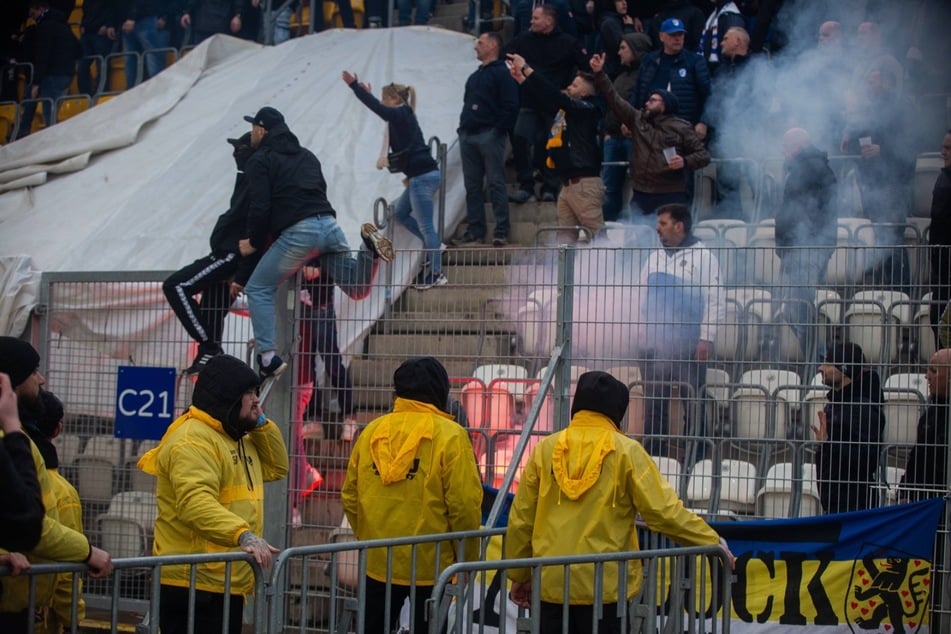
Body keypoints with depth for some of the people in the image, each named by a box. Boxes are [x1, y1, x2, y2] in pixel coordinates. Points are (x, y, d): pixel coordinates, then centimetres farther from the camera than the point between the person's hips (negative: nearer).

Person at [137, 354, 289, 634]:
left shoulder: (237, 439, 20)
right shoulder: (193, 439, -16)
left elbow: (276, 468, 27)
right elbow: (195, 503, -30)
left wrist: (261, 423, 12)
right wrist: (244, 534, -43)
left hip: (226, 585, 11)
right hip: (194, 586, -11)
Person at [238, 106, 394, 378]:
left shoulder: (259, 161, 5)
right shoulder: (306, 155, 28)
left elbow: (259, 207, -5)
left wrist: (254, 242, 9)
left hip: (297, 232, -6)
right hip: (329, 223, 6)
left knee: (258, 289, 7)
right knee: (357, 289, 13)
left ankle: (268, 356, -7)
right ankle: (369, 246, -16)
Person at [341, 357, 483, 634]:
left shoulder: (372, 431, 2)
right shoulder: (450, 436, -11)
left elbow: (350, 497, 6)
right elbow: (464, 506, -14)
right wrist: (468, 559, -1)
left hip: (378, 562, 4)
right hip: (431, 565, -4)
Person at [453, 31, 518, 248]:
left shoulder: (503, 74, -3)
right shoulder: (475, 77, 23)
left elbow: (510, 107, -11)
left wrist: (499, 130, -17)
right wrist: (463, 127, 14)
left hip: (489, 135, -8)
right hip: (468, 136, 8)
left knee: (495, 183, -8)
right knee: (472, 186, 6)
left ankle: (501, 232, -7)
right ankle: (475, 231, 9)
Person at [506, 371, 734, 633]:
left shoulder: (545, 449, 4)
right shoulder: (626, 451, -5)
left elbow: (521, 519, 8)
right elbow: (664, 511, -8)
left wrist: (519, 575, 18)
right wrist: (712, 542, 3)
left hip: (551, 584, 3)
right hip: (604, 585, -3)